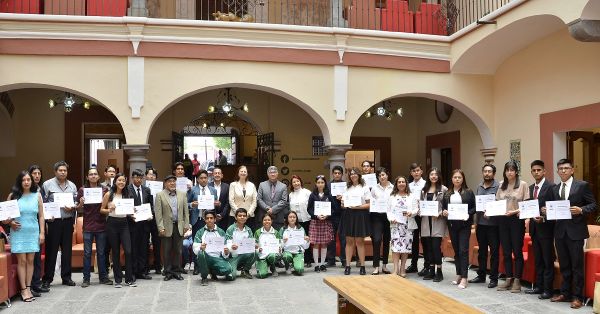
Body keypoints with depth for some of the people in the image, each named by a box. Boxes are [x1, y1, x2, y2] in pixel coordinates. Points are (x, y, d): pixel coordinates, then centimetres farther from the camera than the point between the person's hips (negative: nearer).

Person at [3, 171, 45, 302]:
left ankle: (28, 288, 10)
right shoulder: (13, 196, 2)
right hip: (18, 232, -1)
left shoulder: (37, 196, 5)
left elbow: (41, 216, 7)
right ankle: (23, 289, 2)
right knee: (21, 260, -3)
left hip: (33, 232, 1)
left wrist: (42, 232, 2)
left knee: (30, 260, 3)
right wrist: (10, 222, -11)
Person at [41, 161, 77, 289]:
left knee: (67, 250, 9)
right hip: (53, 221, -4)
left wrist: (72, 208, -6)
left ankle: (66, 277, 18)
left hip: (68, 221, 4)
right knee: (51, 250, -2)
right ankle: (47, 279, 6)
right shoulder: (47, 184, 0)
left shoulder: (72, 186, 12)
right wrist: (47, 215, -14)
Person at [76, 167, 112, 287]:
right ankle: (86, 279, 10)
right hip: (88, 226, -1)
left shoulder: (104, 190, 5)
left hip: (101, 225, 1)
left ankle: (103, 277, 16)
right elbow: (79, 209, 4)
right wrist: (81, 204, -16)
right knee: (87, 253, 2)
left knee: (101, 252, 9)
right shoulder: (82, 190, 1)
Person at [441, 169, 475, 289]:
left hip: (464, 224, -4)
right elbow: (443, 207, 14)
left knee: (463, 250, -7)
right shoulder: (447, 193, 10)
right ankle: (458, 275, 20)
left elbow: (474, 207, -2)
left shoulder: (468, 192, 0)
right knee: (456, 250, 11)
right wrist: (444, 212, -6)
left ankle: (464, 278, -5)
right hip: (452, 224, 4)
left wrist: (468, 214, -18)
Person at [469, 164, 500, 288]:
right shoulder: (479, 187, 11)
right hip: (480, 223, 6)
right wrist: (476, 221, 13)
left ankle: (494, 278, 10)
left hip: (493, 224, -6)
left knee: (494, 252, 2)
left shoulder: (498, 186, -7)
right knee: (482, 251, 15)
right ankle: (481, 275, 25)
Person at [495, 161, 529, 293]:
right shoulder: (501, 185, 10)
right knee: (506, 251, 10)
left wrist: (515, 211, -19)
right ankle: (509, 279, 19)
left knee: (517, 251, 3)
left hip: (517, 220, -4)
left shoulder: (523, 184, -3)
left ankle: (517, 280, 11)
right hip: (503, 220, 4)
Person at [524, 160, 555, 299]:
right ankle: (538, 286, 22)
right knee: (538, 260, 14)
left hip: (545, 228, -7)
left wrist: (543, 218, -22)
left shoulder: (551, 186, -9)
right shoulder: (531, 188, 13)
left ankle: (547, 289, 6)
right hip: (534, 228, 7)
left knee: (548, 261, 0)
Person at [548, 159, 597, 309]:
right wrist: (547, 211, -3)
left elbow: (593, 205, -4)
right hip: (560, 231, 5)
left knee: (577, 265, 1)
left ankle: (577, 297, 9)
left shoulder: (582, 185, -2)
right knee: (564, 265, 14)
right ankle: (565, 293, 24)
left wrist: (581, 210, -21)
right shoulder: (555, 189, 12)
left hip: (575, 231, -5)